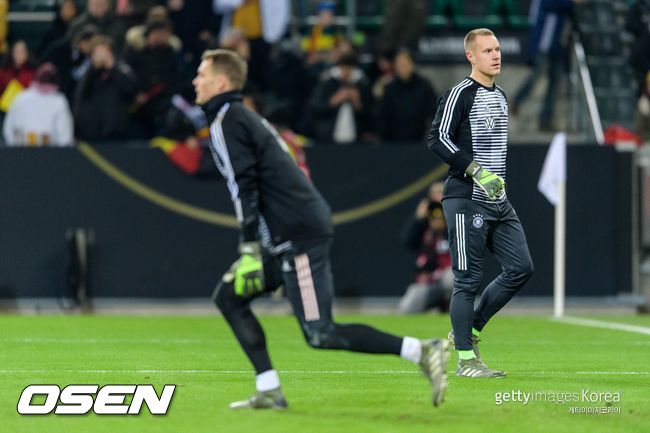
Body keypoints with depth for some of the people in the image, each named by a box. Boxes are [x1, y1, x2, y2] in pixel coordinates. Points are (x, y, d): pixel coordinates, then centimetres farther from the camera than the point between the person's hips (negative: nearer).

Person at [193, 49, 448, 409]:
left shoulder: (227, 121, -6)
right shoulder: (245, 117, 23)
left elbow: (245, 186, -15)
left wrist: (249, 250, -18)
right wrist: (255, 250, 27)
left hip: (296, 236, -10)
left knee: (320, 335, -10)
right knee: (228, 295, 12)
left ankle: (421, 351, -14)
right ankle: (268, 392, 6)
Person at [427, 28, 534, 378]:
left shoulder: (499, 96, 17)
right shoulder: (460, 94, -9)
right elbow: (437, 139, -16)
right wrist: (476, 171, -22)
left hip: (498, 201, 8)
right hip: (466, 200, -8)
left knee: (521, 268, 3)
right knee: (468, 279, -6)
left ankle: (467, 331, 16)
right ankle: (465, 359, -1)